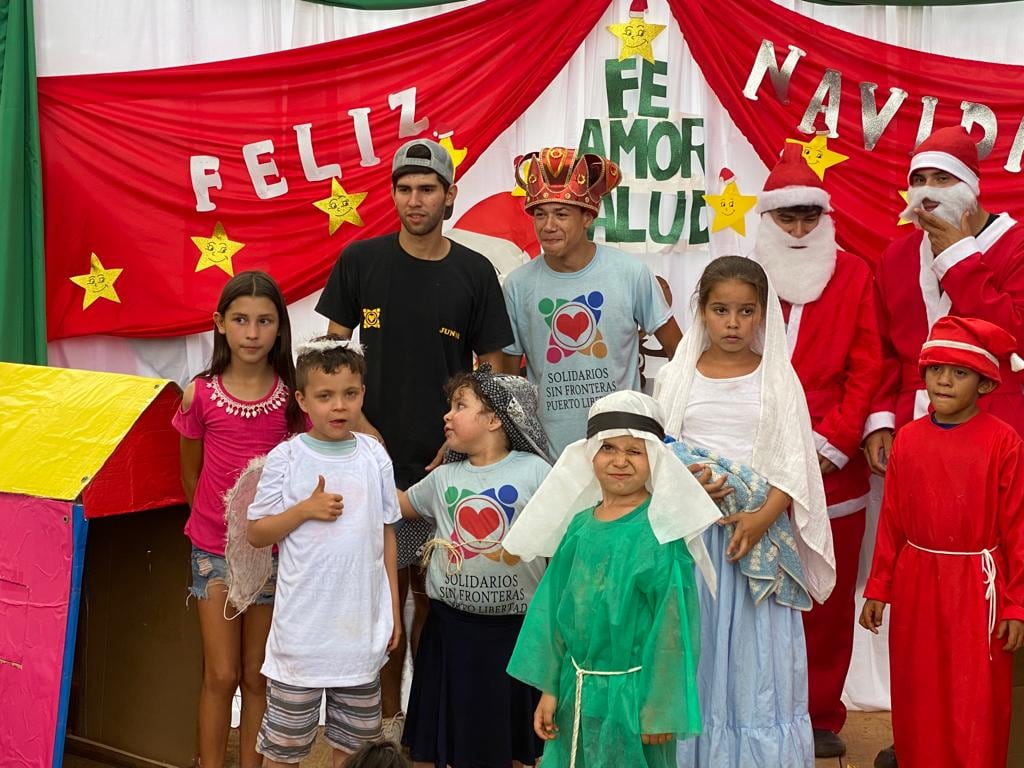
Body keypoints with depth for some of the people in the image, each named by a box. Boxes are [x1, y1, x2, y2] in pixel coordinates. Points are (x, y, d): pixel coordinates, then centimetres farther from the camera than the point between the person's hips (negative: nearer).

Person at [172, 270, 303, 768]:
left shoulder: (294, 396, -6)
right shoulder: (200, 395, -6)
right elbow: (190, 475, 7)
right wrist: (216, 520, 11)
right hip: (214, 548, 0)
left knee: (257, 676, 10)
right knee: (221, 675, 3)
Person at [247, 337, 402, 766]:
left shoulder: (375, 457, 1)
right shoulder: (286, 459, -6)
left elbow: (386, 534, 9)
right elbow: (256, 533, -2)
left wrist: (393, 609, 9)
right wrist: (306, 509, -17)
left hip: (362, 627, 3)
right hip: (302, 627, -2)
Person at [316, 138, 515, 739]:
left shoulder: (474, 273, -1)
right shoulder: (361, 260, 1)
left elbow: (492, 369, 3)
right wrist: (353, 420, -7)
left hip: (443, 463, 0)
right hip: (374, 458, 1)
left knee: (431, 596, 6)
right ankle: (389, 714, 21)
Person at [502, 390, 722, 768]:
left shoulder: (660, 533, -14)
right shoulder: (579, 526, 1)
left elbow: (672, 625, -14)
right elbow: (553, 609, 6)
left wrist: (661, 708, -13)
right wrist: (548, 689, 6)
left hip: (631, 694, -5)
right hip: (576, 692, 5)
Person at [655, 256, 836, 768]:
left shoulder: (778, 381, 2)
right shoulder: (676, 377, 4)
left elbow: (793, 466, -4)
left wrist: (762, 518, -19)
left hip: (757, 530, -1)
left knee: (756, 652, 1)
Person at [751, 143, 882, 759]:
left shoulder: (855, 276, 5)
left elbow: (867, 368, 0)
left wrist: (832, 442, -8)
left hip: (833, 468, 0)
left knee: (830, 599, 6)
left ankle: (822, 717, 19)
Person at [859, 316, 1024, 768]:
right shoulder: (907, 439, 2)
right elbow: (891, 522, 7)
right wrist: (877, 589, 9)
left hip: (976, 586, -3)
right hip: (916, 582, 4)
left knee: (974, 704, 3)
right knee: (916, 699, 14)